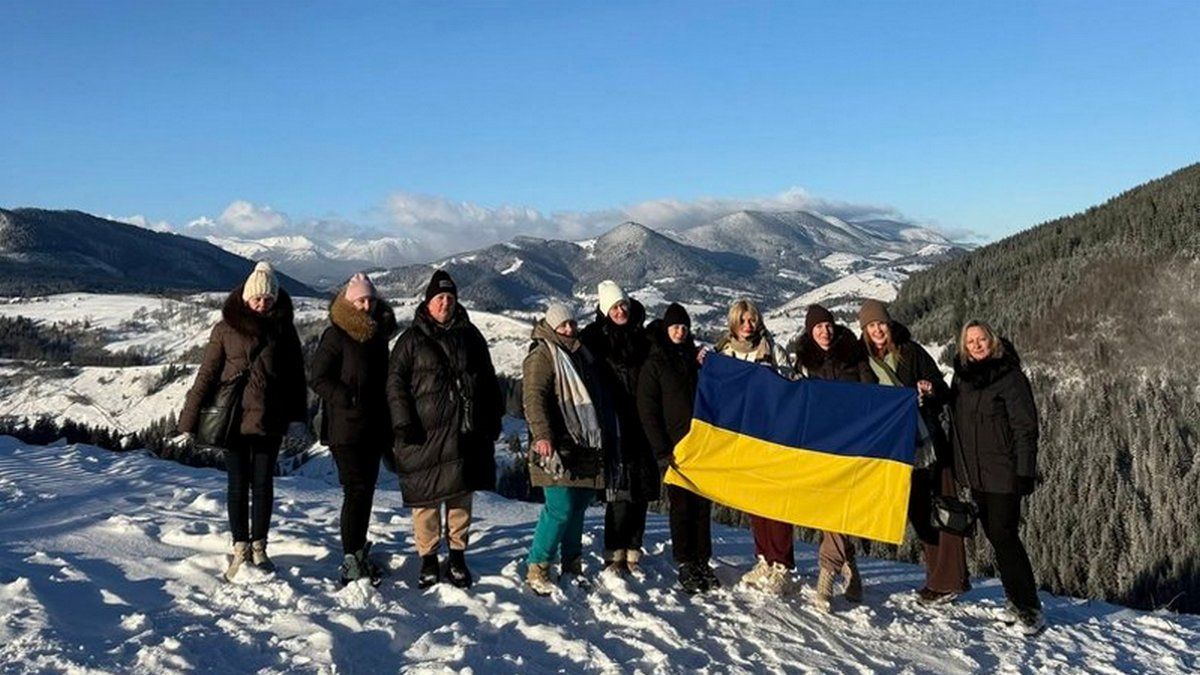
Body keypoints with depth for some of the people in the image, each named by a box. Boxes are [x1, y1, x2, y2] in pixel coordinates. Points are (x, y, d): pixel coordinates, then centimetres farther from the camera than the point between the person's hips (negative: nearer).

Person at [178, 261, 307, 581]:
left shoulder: (283, 328, 3)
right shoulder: (226, 328, -2)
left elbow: (295, 375, 4)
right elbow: (207, 373, -2)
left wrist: (297, 417, -4)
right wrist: (190, 419, -4)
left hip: (270, 420, 1)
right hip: (233, 419, -1)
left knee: (263, 484, 9)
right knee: (238, 485, 7)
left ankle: (259, 547, 21)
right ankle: (240, 548, 18)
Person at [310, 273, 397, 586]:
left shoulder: (379, 333, 13)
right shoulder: (336, 335, -6)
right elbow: (319, 379, -10)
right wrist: (349, 399, -19)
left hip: (374, 428, 6)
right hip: (347, 428, -6)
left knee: (366, 490, 11)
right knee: (357, 490, -10)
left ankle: (357, 551, 22)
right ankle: (351, 562, -6)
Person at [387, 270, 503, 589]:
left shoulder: (469, 335, 12)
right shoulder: (412, 338, 2)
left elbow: (488, 379, 17)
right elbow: (395, 383, -1)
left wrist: (493, 417, 13)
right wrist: (404, 424, -10)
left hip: (465, 431, 3)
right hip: (425, 431, -3)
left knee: (462, 492, 8)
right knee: (426, 495, 0)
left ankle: (458, 557, 20)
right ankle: (428, 559, 13)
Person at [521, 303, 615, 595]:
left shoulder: (581, 353, 19)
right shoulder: (542, 356, -6)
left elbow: (596, 396, 29)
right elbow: (534, 397, -19)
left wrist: (606, 435, 28)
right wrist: (542, 435, -31)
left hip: (584, 447, 8)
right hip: (557, 448, -8)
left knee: (579, 506, 13)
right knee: (560, 508, -12)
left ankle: (572, 563, 26)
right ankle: (536, 569, -2)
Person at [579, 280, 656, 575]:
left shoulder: (642, 337, 14)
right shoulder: (595, 337, 0)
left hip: (642, 426, 5)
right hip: (615, 426, -5)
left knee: (642, 491, 6)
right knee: (620, 492, -8)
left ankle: (632, 552, 16)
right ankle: (614, 555, 1)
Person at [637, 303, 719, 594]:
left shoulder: (695, 357, 15)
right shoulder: (654, 364, 2)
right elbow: (647, 410, -2)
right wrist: (662, 450, -9)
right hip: (675, 447, -4)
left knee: (703, 504, 5)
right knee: (682, 505, -3)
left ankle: (702, 562, 13)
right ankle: (685, 565, 6)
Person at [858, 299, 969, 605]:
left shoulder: (911, 351, -2)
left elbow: (944, 393, -1)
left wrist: (930, 389, -21)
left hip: (930, 442, -3)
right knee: (919, 514, 9)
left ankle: (948, 580, 3)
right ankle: (938, 575, 21)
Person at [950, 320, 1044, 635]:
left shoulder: (1010, 377, -10)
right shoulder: (963, 375, 9)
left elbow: (1025, 428, -12)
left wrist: (1025, 472, -15)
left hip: (1003, 473, -7)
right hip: (975, 472, 7)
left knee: (1005, 537, -7)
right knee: (995, 537, 11)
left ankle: (1029, 608, 2)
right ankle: (1016, 601, 22)